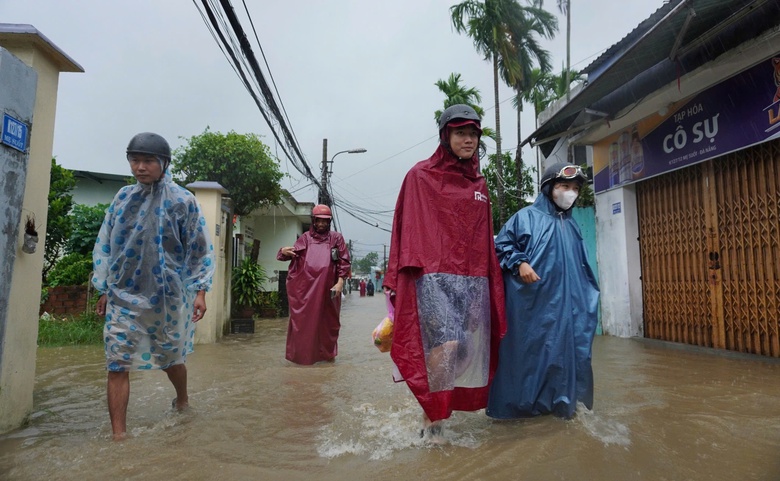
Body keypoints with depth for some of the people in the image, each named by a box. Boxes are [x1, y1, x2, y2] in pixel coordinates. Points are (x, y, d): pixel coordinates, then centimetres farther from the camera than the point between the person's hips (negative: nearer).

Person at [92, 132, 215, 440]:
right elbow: (105, 245, 10)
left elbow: (199, 249, -4)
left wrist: (199, 291, -8)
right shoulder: (123, 197, 4)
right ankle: (118, 435, 9)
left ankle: (182, 399, 44)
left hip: (167, 296, -2)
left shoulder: (182, 200, -7)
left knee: (170, 357, 14)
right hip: (124, 295, 3)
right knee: (117, 365, -2)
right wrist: (104, 290, 9)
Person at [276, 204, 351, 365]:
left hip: (327, 288, -1)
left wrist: (340, 282, -9)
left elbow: (344, 261, 1)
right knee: (304, 320, 3)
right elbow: (292, 254, 9)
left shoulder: (336, 238, 6)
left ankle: (327, 353, 21)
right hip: (305, 287, 1)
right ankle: (301, 354, 13)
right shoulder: (305, 238, 10)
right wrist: (283, 252, -15)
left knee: (328, 320, 7)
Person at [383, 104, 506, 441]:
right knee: (447, 344, -20)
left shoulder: (479, 184, 18)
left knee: (469, 350, 3)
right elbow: (408, 228, -2)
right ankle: (430, 420, 0)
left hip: (474, 279, 6)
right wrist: (399, 278, -10)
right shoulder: (421, 176, 2)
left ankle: (438, 411, 21)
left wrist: (493, 281, 16)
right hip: (435, 275, -6)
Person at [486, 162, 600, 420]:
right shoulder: (527, 216, -3)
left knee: (563, 347, 8)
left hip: (563, 301, 6)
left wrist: (589, 294, 21)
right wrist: (519, 263, -19)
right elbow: (501, 245, -4)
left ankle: (558, 400, 21)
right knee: (527, 348, 0)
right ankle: (517, 402, 12)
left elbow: (580, 266, 22)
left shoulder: (571, 225, 16)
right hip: (531, 301, -6)